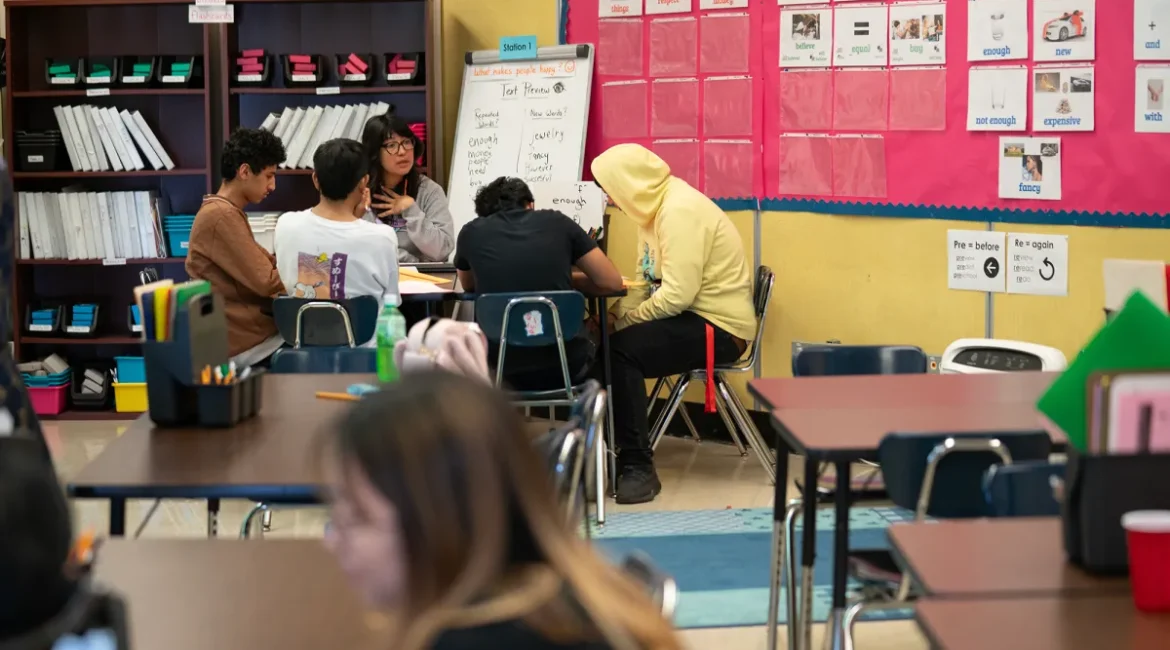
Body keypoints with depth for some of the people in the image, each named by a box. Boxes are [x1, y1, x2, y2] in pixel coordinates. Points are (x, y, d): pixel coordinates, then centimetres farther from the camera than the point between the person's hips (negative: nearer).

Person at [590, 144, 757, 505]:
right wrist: (613, 318, -5)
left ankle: (638, 466, -19)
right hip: (689, 317, 9)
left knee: (620, 351, -25)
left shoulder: (680, 211, -19)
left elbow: (677, 295, -26)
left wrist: (625, 322, -15)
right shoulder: (657, 207, 11)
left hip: (717, 327, -9)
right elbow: (646, 283, 11)